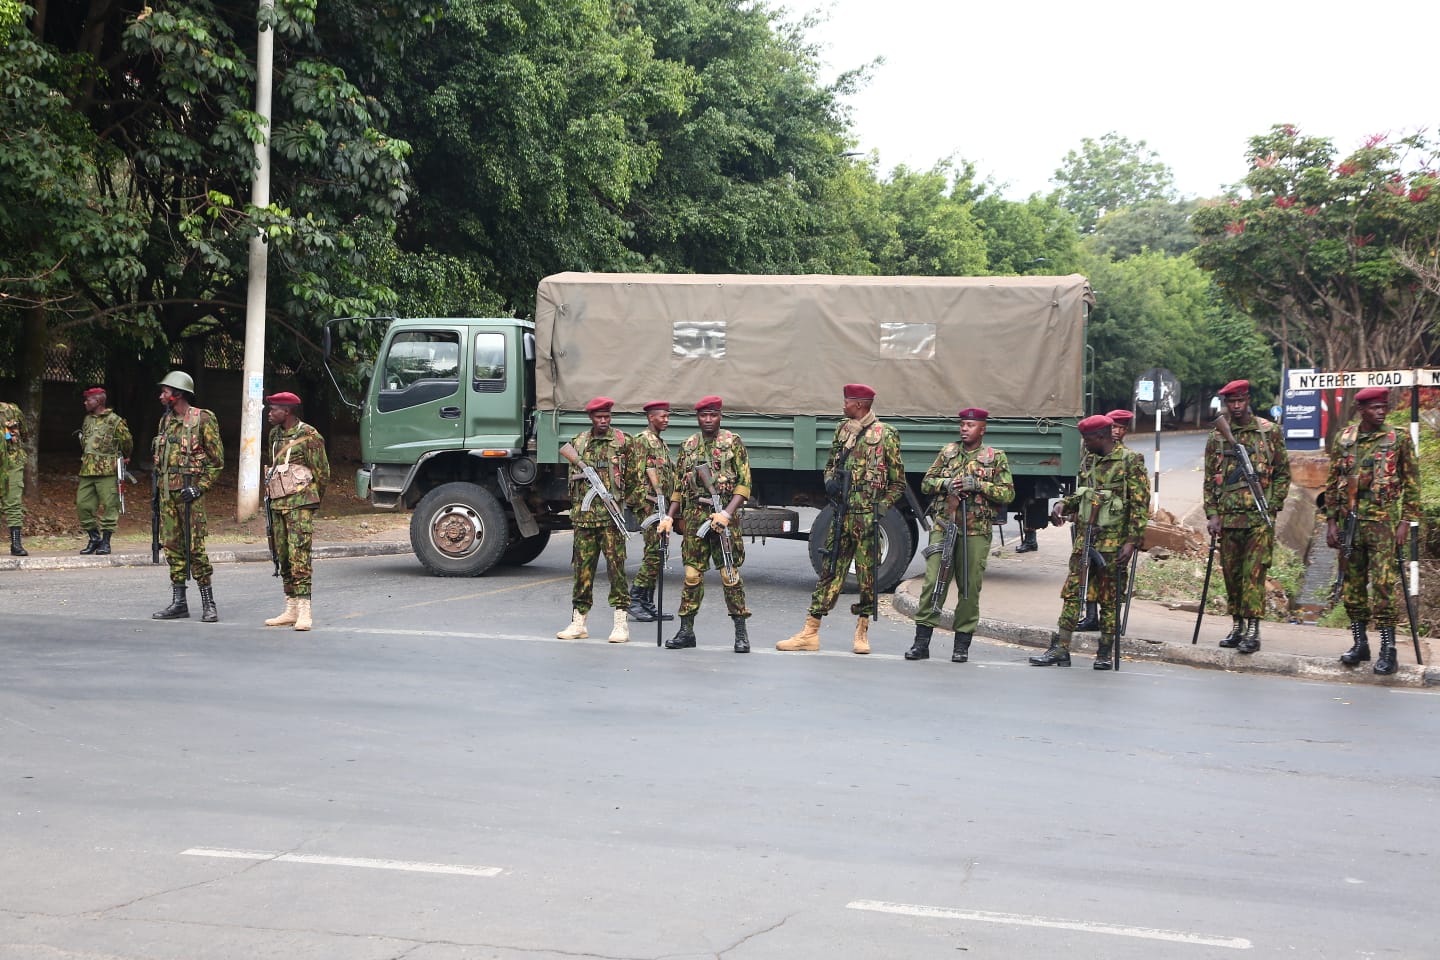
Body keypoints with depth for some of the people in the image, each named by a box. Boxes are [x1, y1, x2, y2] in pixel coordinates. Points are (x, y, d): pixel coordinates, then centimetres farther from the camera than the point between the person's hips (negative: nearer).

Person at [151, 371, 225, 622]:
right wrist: (158, 487, 15)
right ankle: (178, 603, 12)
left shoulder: (203, 419, -6)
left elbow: (217, 459, -6)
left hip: (190, 491, -7)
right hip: (167, 492, 7)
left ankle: (208, 604, -4)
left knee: (195, 547, -10)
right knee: (172, 546, 7)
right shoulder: (166, 420, 15)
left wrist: (200, 487, -13)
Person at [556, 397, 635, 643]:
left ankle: (621, 623, -2)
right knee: (582, 567, 6)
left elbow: (632, 477, 6)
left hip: (611, 515, -3)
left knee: (616, 565, -5)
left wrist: (620, 502, 5)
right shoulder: (578, 442, 12)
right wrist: (576, 508, 15)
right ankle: (578, 622, 12)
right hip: (583, 516, 4)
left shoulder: (622, 441, 2)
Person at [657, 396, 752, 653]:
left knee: (730, 574, -4)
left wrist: (727, 513, -16)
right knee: (692, 574, 5)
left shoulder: (733, 443, 1)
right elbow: (679, 486, 18)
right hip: (694, 517, 4)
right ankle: (686, 631, 11)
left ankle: (741, 631, 2)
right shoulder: (688, 445, 13)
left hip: (723, 518, -3)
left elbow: (744, 483, -4)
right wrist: (669, 517, 9)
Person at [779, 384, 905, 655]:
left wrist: (881, 508, -8)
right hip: (841, 515, 4)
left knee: (868, 573, 2)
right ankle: (810, 633, 1)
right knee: (831, 570, 3)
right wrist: (830, 482, 2)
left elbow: (898, 483, 1)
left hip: (867, 517, -4)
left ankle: (862, 631, 15)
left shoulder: (886, 435, -2)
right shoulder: (842, 430, 12)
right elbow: (830, 465, 23)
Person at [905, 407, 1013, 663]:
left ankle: (962, 644, 10)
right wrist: (946, 484, -7)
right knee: (933, 582, -4)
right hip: (943, 527, 2)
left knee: (970, 587, 2)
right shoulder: (947, 452, 13)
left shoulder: (996, 458, 5)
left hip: (976, 531, -2)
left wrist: (977, 485, -12)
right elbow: (926, 483, 14)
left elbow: (1008, 494, -1)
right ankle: (921, 642, 0)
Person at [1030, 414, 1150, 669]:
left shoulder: (1129, 464, -8)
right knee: (1071, 593, 2)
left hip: (1112, 543, -6)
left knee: (1109, 600, 2)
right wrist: (1063, 505, 4)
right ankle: (1060, 649, 3)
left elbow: (1140, 506, -10)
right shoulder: (1088, 463, 13)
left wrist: (1132, 542, -15)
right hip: (1084, 539, 6)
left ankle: (1105, 654, 10)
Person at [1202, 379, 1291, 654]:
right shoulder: (1217, 437, 10)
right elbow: (1209, 479, 11)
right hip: (1227, 517, 4)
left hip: (1259, 517, -4)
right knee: (1231, 573, 9)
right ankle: (1237, 626, 20)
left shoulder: (1269, 432, 2)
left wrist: (1272, 506, -4)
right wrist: (1212, 514, 2)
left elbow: (1283, 473, 5)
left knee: (1254, 573, -9)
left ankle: (1253, 630, -8)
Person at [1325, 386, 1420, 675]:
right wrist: (1331, 521, 7)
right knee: (1351, 583, 8)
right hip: (1349, 521, 4)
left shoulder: (1399, 439, 0)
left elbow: (1412, 483, 1)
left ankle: (1388, 649, -4)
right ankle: (1359, 642, 19)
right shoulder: (1344, 439, 8)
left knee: (1384, 584, -8)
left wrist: (1405, 522, -5)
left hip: (1383, 523, -4)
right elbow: (1332, 483, 12)